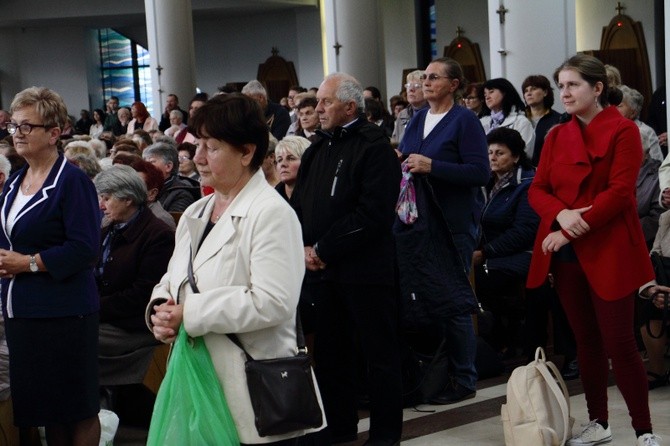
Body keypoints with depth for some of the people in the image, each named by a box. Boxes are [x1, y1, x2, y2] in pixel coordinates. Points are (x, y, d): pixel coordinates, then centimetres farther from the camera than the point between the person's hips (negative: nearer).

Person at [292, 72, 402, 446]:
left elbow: (373, 213, -18)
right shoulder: (317, 151, 16)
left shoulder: (374, 147, -9)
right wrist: (305, 247, -3)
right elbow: (299, 205, 16)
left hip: (364, 270, -8)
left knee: (380, 353, 2)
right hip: (323, 272, 8)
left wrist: (324, 250, -16)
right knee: (330, 352, 14)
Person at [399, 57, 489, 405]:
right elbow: (403, 158, 23)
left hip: (455, 224, -7)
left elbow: (480, 172, -15)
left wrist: (431, 166, -22)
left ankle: (463, 379, 7)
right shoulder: (417, 120, 14)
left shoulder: (464, 121, -7)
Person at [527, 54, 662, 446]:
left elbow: (620, 192, -14)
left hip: (608, 252, -6)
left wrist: (574, 230, -18)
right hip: (567, 254, 6)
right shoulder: (557, 136, 12)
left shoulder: (623, 131, -6)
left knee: (619, 342, -8)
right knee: (586, 341, 11)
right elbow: (537, 190, 7)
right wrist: (561, 215, -15)